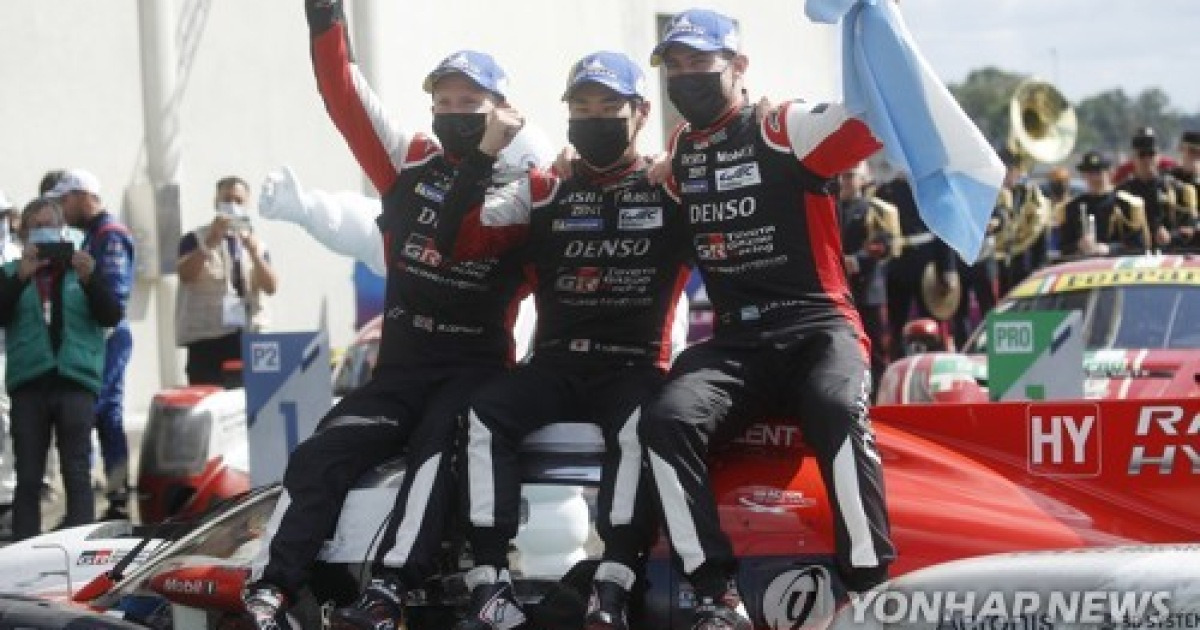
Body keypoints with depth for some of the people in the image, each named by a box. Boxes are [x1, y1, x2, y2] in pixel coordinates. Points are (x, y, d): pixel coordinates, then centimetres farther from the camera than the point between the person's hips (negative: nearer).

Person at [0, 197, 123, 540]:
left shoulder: (82, 268, 12)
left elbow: (112, 316, 2)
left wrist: (90, 280, -15)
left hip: (76, 381, -1)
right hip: (28, 383, 1)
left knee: (77, 474, -4)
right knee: (28, 477, 1)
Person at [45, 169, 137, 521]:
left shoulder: (111, 236, -11)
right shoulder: (94, 235, 19)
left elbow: (115, 296, -19)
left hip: (105, 339, -10)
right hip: (99, 339, 10)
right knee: (109, 416, 9)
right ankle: (119, 501, 12)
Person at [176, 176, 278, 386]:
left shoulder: (256, 244, 15)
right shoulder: (196, 239, 3)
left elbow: (271, 287, 3)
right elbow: (185, 275, -14)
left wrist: (254, 252, -11)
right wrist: (212, 241, -22)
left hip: (250, 338, 4)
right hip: (208, 340, -4)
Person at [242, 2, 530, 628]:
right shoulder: (411, 164, 11)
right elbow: (344, 98, 6)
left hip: (476, 368, -4)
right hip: (398, 366, 4)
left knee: (436, 448, -32)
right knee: (320, 454, -16)